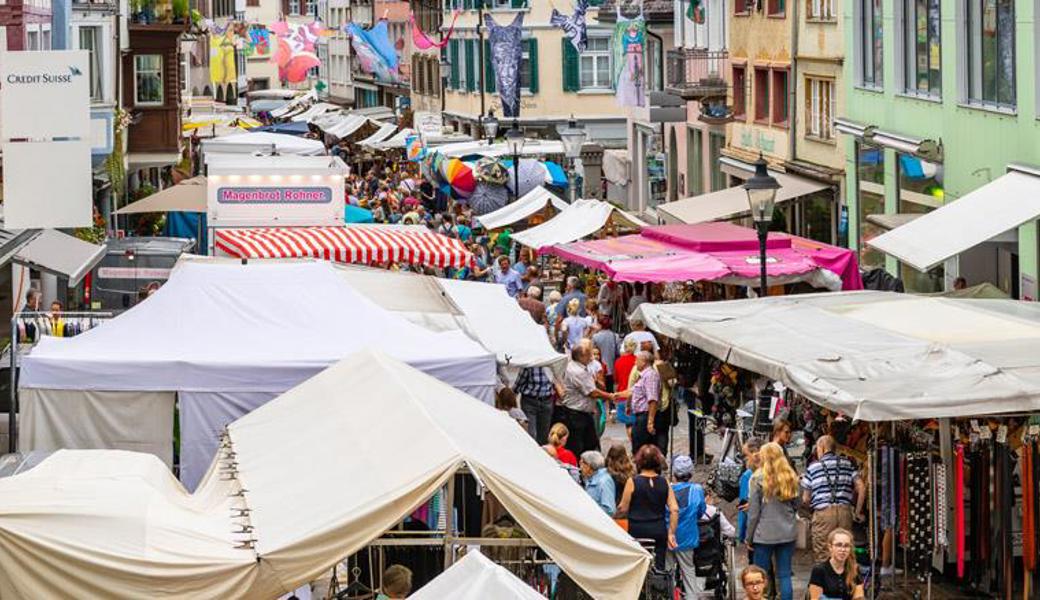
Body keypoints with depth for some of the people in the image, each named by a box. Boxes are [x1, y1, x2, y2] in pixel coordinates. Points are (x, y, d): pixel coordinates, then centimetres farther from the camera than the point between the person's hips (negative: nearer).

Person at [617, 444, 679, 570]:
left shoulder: (632, 482, -8)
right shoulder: (664, 483, 1)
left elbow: (623, 509, -6)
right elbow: (674, 510, -3)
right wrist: (671, 533, 3)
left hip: (637, 531, -3)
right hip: (659, 530, 3)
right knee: (659, 568, 8)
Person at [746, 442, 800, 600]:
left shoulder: (758, 479, -9)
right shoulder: (790, 477, 3)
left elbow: (753, 511, -6)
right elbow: (796, 506, 14)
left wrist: (749, 537, 1)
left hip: (765, 534, -4)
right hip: (787, 533, 4)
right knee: (785, 575, 7)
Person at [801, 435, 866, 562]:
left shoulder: (813, 467, 6)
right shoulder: (847, 464, 11)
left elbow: (806, 499, 7)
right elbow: (861, 487, 3)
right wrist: (858, 511, 12)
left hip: (822, 512, -2)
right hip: (845, 511, 2)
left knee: (822, 556, 1)